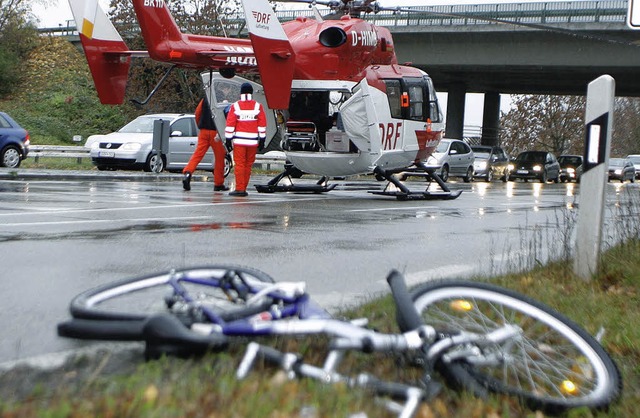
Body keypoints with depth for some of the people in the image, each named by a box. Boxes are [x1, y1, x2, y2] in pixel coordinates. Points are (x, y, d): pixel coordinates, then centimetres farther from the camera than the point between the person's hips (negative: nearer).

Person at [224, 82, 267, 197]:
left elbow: (230, 124, -2)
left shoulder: (235, 106, -2)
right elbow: (262, 124, 4)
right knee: (248, 165, 9)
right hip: (253, 141, 2)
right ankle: (243, 189, 12)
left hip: (239, 140, -2)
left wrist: (228, 139, 3)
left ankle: (239, 189, -6)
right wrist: (262, 140, 10)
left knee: (239, 164, -1)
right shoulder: (258, 106, 3)